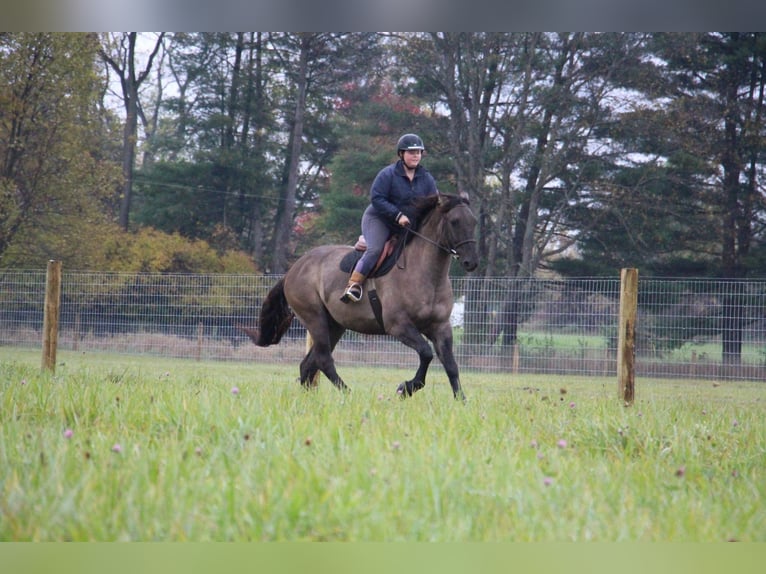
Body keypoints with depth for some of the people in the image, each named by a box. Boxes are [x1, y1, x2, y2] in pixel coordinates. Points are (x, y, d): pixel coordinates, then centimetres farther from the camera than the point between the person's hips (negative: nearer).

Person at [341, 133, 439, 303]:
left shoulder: (427, 178, 4)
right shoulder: (388, 174, -12)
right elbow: (376, 199, -18)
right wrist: (398, 215, -25)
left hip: (409, 225, 6)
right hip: (379, 220, -6)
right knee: (375, 249, -26)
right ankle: (353, 285, -27)